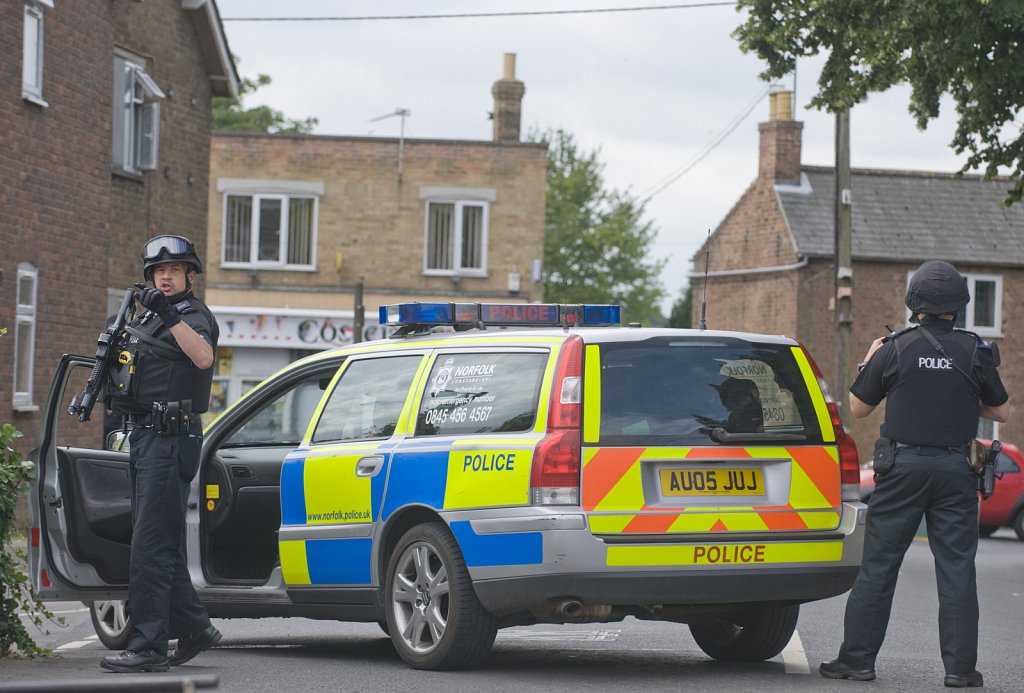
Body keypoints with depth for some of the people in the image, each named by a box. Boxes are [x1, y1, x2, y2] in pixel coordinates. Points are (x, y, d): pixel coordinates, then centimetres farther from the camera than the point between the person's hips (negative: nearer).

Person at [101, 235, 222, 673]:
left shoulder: (194, 315, -8)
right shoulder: (147, 318, 20)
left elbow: (203, 356, -31)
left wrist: (169, 314, -38)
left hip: (172, 439, -10)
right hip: (144, 437, 10)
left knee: (150, 546, -12)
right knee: (161, 545, 14)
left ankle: (147, 647, -13)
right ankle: (193, 628, 23)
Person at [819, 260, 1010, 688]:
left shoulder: (895, 349, -3)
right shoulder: (975, 352, -1)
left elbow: (858, 408, 6)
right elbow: (1002, 412, 10)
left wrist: (868, 363, 20)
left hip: (903, 466, -1)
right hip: (956, 471, 1)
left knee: (878, 565, 5)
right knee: (957, 569, 3)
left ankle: (857, 659, 8)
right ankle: (960, 668, 1)